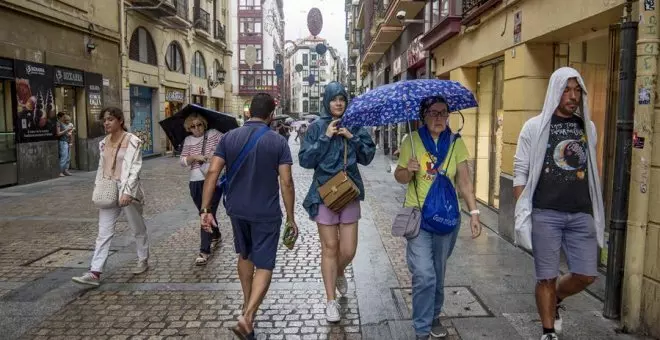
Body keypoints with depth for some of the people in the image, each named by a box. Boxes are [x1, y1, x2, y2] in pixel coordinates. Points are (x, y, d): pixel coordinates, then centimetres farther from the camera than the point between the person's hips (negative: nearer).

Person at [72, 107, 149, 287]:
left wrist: (127, 192, -23)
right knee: (103, 233, 1)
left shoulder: (132, 141, -10)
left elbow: (135, 168, -16)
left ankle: (143, 260, 31)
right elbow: (101, 167, 15)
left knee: (138, 228, 12)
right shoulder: (104, 142, 9)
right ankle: (95, 272, 0)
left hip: (127, 191, -5)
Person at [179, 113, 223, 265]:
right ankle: (216, 235, 43)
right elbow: (182, 161, 3)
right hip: (196, 182, 4)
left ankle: (204, 251, -4)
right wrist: (194, 157, -14)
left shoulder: (214, 134, 1)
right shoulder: (188, 141, 9)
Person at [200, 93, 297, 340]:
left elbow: (212, 173, -7)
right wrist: (291, 218, -4)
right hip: (266, 213, -4)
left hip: (236, 210, 4)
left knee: (245, 256, 24)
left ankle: (248, 304, 40)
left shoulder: (229, 138, -1)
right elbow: (286, 183, -12)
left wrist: (205, 209, -5)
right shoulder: (278, 142, -9)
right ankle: (247, 317, -12)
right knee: (264, 265, 4)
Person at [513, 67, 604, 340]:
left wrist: (596, 210, 14)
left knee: (586, 275, 4)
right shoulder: (535, 127, -1)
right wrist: (522, 212, -7)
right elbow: (520, 172, -3)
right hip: (546, 214, -4)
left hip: (582, 214, 4)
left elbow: (591, 171, 17)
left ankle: (554, 301, 35)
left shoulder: (588, 127, 12)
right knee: (547, 277, 4)